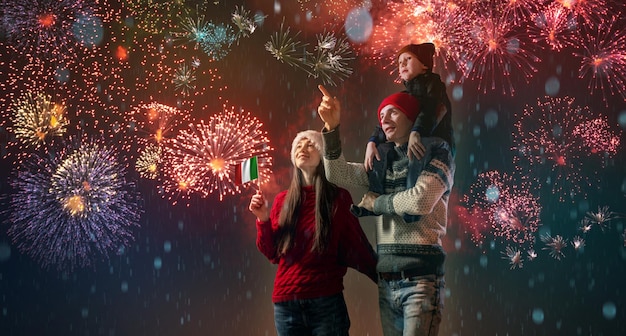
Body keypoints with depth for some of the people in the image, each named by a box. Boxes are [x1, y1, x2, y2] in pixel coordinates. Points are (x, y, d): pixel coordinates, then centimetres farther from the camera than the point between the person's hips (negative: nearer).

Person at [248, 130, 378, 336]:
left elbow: (354, 248, 2)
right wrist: (263, 219, -4)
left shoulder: (338, 198, 0)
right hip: (286, 303, 3)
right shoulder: (282, 201, 9)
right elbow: (273, 253, 10)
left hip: (327, 301, -3)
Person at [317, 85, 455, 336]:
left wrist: (376, 203, 1)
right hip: (386, 279, 6)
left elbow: (420, 201, -15)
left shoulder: (436, 153, 0)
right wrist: (331, 127, -5)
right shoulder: (382, 161, 16)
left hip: (420, 276, -5)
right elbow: (338, 174, 6)